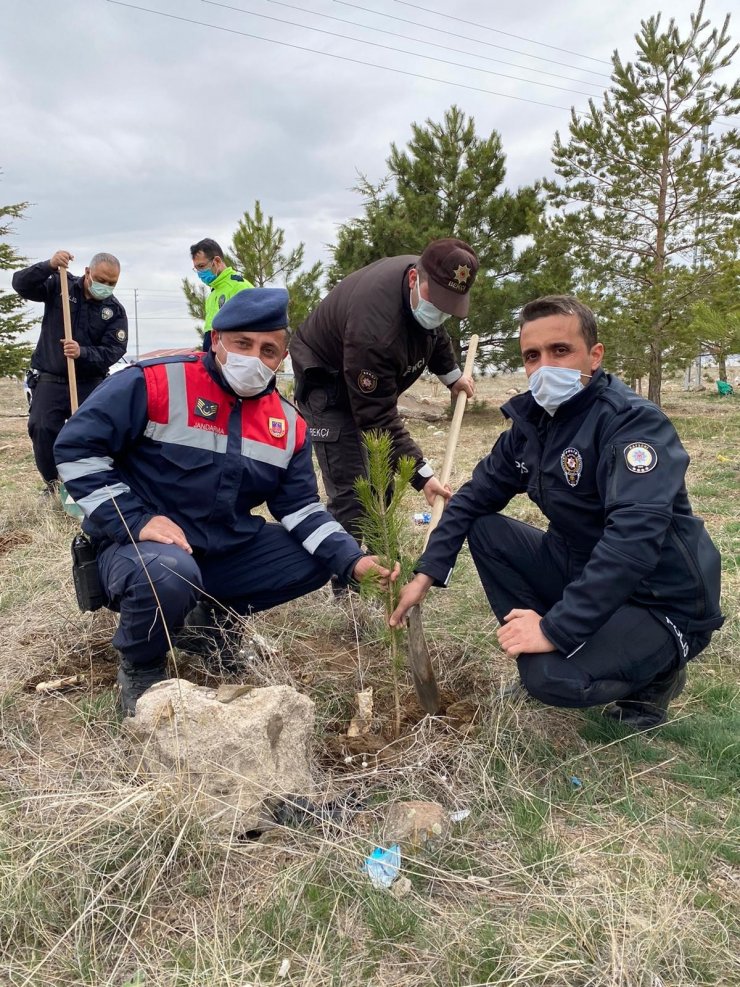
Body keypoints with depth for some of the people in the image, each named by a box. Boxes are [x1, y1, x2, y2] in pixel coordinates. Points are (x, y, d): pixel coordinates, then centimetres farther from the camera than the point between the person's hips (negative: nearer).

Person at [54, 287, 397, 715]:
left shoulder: (288, 423, 2)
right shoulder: (155, 382, -15)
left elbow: (301, 506, 4)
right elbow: (77, 447, -14)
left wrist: (352, 560, -12)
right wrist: (135, 521, -23)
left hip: (228, 551, 6)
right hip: (141, 547, -6)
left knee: (318, 559, -3)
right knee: (168, 576, -39)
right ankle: (140, 668, -3)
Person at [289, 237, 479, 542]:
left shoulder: (426, 280, -15)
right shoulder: (374, 330, -41)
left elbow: (432, 331, 11)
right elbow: (378, 418, -35)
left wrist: (451, 374, 13)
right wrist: (421, 474, -34)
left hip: (371, 384, 9)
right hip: (328, 384, -9)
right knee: (352, 491, -17)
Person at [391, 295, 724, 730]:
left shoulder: (634, 422, -24)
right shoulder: (531, 420, 0)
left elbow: (634, 536, -36)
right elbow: (477, 495, 6)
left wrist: (555, 630, -36)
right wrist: (427, 573, -3)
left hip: (663, 601, -7)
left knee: (553, 677, -28)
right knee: (485, 529, -1)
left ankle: (655, 672, 3)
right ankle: (536, 650, 6)